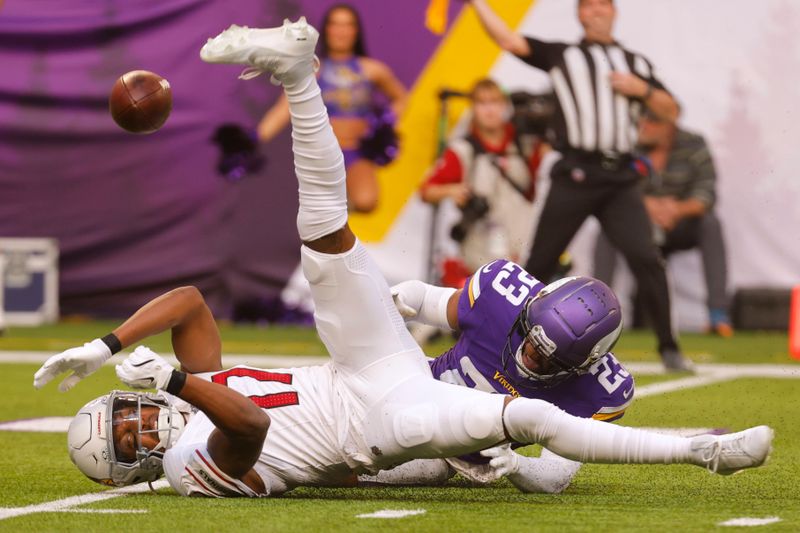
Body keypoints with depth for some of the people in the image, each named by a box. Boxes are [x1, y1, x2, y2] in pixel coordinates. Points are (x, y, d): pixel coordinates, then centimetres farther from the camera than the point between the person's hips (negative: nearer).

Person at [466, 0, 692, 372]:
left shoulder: (636, 64, 18)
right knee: (539, 264, 3)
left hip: (620, 179, 1)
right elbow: (507, 39, 3)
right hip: (574, 176, -1)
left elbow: (670, 112, 17)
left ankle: (669, 348, -5)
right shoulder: (560, 55, 12)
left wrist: (642, 90, -1)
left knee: (646, 258, -12)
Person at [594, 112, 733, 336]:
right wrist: (648, 205, -36)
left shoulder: (694, 146, -9)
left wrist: (679, 208, -40)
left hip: (680, 229, 0)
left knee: (710, 223, -29)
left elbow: (706, 194, -18)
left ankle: (718, 314, -32)